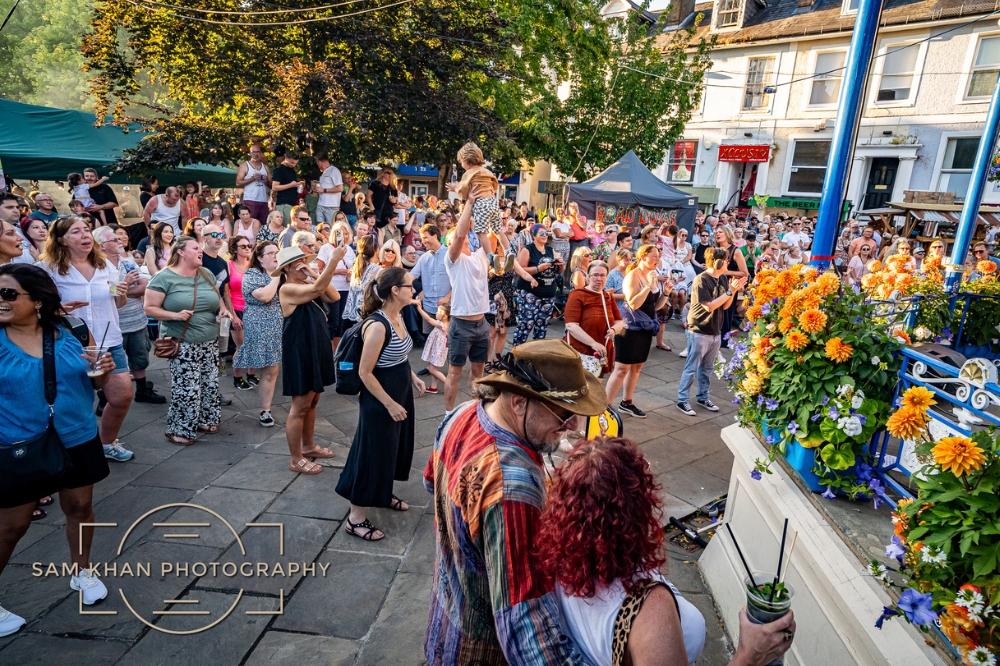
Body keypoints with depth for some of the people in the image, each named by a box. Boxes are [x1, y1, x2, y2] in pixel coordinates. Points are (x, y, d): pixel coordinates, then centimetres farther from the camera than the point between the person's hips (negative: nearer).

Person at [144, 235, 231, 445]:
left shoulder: (206, 274, 9)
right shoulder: (164, 278, -9)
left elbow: (217, 297, 22)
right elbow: (149, 308, -9)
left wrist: (222, 309, 0)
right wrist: (175, 315, -22)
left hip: (210, 341, 6)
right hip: (184, 344, -6)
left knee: (210, 384, 10)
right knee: (186, 388, -7)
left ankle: (205, 420, 28)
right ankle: (179, 429, 8)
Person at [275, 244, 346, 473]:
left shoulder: (307, 284, 9)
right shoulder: (288, 289, -17)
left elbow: (334, 297, 2)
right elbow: (318, 289, -31)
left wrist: (316, 275, -8)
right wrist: (334, 260, -34)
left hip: (316, 349, 9)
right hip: (299, 353, -9)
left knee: (312, 402, 19)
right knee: (300, 406, 0)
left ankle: (308, 446, 34)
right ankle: (296, 459, 10)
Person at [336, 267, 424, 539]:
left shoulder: (397, 317, 2)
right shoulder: (377, 325, -27)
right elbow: (365, 372, -25)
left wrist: (411, 375, 11)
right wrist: (390, 404, -20)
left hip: (400, 392, 10)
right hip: (380, 400, -10)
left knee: (393, 446, 24)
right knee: (372, 453, 2)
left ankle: (383, 493, 46)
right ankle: (356, 518, 17)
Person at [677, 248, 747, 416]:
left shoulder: (723, 278, 3)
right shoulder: (701, 280, -18)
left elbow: (725, 306, 7)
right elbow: (709, 306, -22)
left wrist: (733, 290, -9)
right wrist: (730, 291, -20)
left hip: (715, 331, 7)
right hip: (699, 331, -7)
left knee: (707, 368, 17)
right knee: (692, 368, 1)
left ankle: (703, 397, 30)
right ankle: (682, 400, 11)